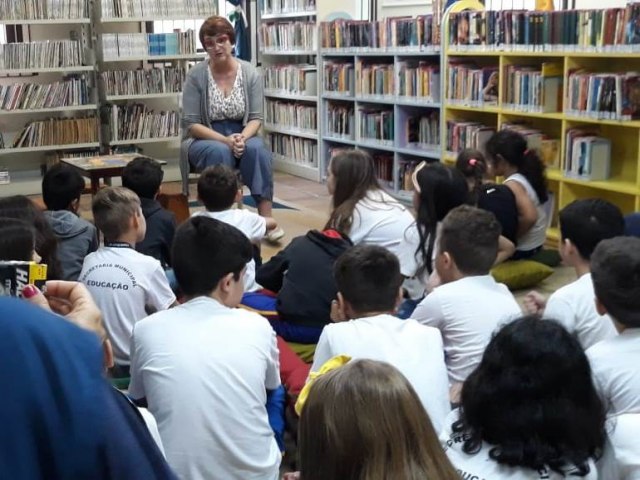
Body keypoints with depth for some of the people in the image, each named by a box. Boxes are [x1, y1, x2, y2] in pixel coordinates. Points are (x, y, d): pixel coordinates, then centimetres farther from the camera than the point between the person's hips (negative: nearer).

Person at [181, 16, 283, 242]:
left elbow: (256, 118, -2)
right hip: (203, 140, -2)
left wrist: (242, 137, -24)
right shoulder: (196, 76, -10)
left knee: (257, 148, -32)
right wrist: (225, 140, -24)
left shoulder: (251, 73, -3)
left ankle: (266, 218, -33)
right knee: (220, 152, -36)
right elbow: (191, 123, -11)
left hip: (242, 136, 2)